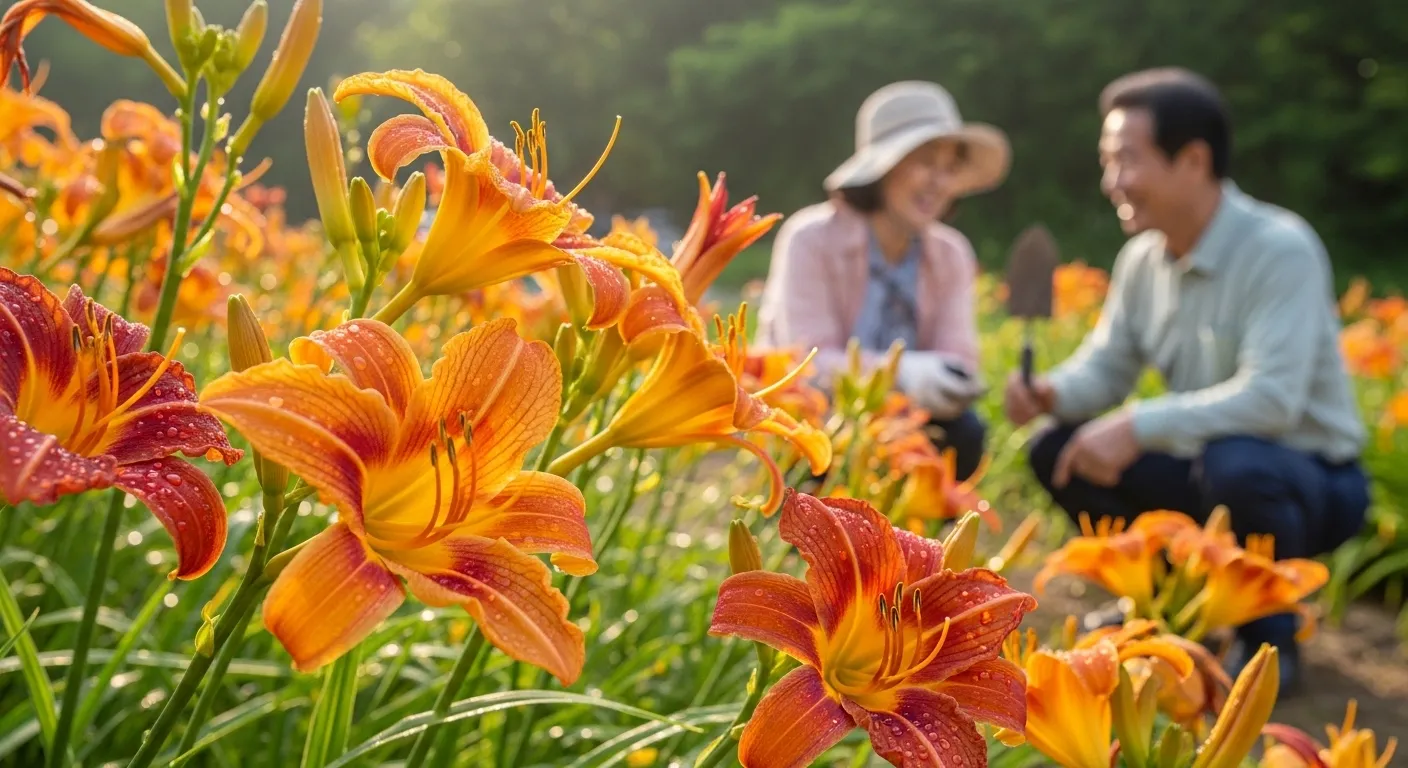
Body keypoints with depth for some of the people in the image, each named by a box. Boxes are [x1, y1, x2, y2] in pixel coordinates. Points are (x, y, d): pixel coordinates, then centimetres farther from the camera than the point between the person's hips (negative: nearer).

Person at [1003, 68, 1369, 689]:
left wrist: (1138, 426, -36)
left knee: (1235, 464, -39)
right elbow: (1106, 368, 5)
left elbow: (1272, 397, -34)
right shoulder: (1142, 259, -3)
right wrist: (1050, 392, -17)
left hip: (1312, 480, -6)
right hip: (1205, 468, 7)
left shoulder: (1280, 249, -24)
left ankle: (1269, 633, -9)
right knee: (1058, 451, -7)